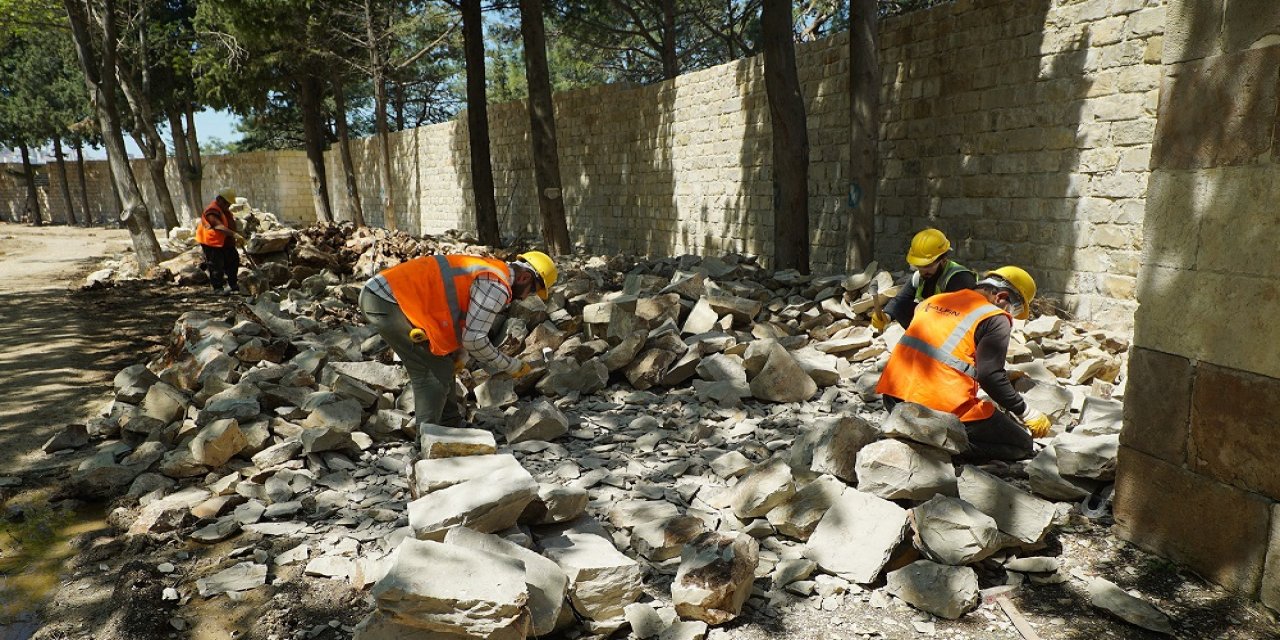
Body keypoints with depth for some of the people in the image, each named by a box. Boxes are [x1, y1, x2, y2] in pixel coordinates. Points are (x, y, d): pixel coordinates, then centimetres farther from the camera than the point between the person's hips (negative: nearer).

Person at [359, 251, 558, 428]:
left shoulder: (485, 270, 17)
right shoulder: (497, 286, -14)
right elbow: (474, 339, -15)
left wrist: (460, 354, 11)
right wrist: (512, 366, -1)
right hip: (387, 302, -10)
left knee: (443, 364, 18)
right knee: (435, 371, -5)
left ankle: (450, 423, 30)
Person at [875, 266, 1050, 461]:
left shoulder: (933, 300, 18)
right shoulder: (995, 319, -3)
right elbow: (989, 375, -13)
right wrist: (1027, 414, -1)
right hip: (944, 408, -7)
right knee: (1022, 445, 10)